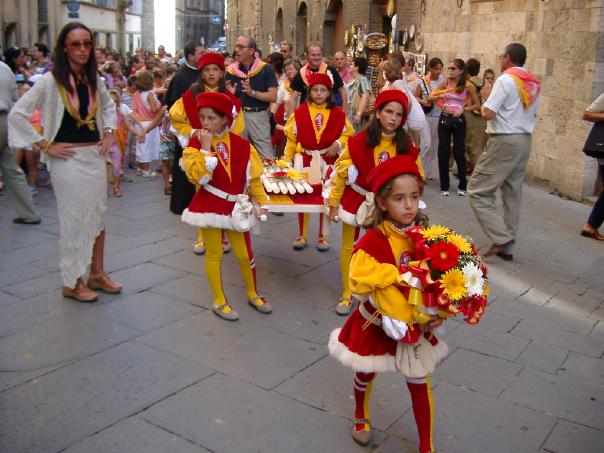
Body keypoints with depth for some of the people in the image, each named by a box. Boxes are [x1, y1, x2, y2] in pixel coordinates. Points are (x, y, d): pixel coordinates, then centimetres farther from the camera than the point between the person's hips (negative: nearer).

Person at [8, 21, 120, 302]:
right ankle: (73, 282, 15)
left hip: (96, 156, 6)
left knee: (97, 216, 11)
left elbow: (109, 106, 25)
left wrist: (109, 134, 10)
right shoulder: (51, 81, -11)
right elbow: (17, 114, -12)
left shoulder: (94, 79, 6)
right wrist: (45, 145, -12)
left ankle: (97, 274, 25)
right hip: (68, 160, -5)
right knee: (74, 219, 1)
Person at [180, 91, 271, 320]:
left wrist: (261, 202, 0)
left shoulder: (241, 144, -3)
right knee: (214, 255, 7)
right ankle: (219, 301, 22)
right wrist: (206, 147, -23)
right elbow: (196, 175, -22)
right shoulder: (196, 143, -7)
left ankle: (253, 294, 31)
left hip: (236, 206, 2)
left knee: (244, 254, 9)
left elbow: (253, 177, 3)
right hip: (210, 205, -2)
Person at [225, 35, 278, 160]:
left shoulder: (265, 69, -3)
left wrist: (253, 93, -20)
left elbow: (273, 97, -9)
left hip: (258, 115, -3)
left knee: (267, 157, -1)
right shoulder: (231, 70, 5)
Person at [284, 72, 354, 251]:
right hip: (305, 160, 0)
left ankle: (323, 237, 17)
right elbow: (291, 137, 0)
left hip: (328, 161, 0)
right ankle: (302, 235, 19)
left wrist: (338, 144, -11)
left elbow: (348, 134, 8)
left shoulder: (337, 114, 0)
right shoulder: (300, 112, -1)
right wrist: (287, 159, -5)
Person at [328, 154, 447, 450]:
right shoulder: (372, 243, -25)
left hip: (417, 325, 3)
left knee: (419, 383, 9)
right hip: (377, 324, -3)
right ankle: (361, 417, 51)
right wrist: (416, 319, -25)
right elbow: (381, 290, -26)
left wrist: (433, 315, -22)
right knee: (366, 374, 20)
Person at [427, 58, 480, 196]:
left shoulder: (468, 86, -3)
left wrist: (463, 109, -14)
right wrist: (440, 96, -20)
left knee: (459, 152, 0)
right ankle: (444, 186, 12)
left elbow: (477, 105, 2)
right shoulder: (445, 83, 1)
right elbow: (429, 98, 0)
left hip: (459, 120, -2)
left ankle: (463, 186, 14)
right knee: (443, 152, 3)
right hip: (444, 119, 2)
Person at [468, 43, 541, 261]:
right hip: (525, 141, 8)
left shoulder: (505, 79, -12)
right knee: (513, 194, 11)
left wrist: (483, 105, 3)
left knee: (479, 191, -4)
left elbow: (488, 113, -17)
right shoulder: (534, 83, 12)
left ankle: (501, 239, -11)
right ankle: (507, 247, 16)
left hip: (504, 141, -8)